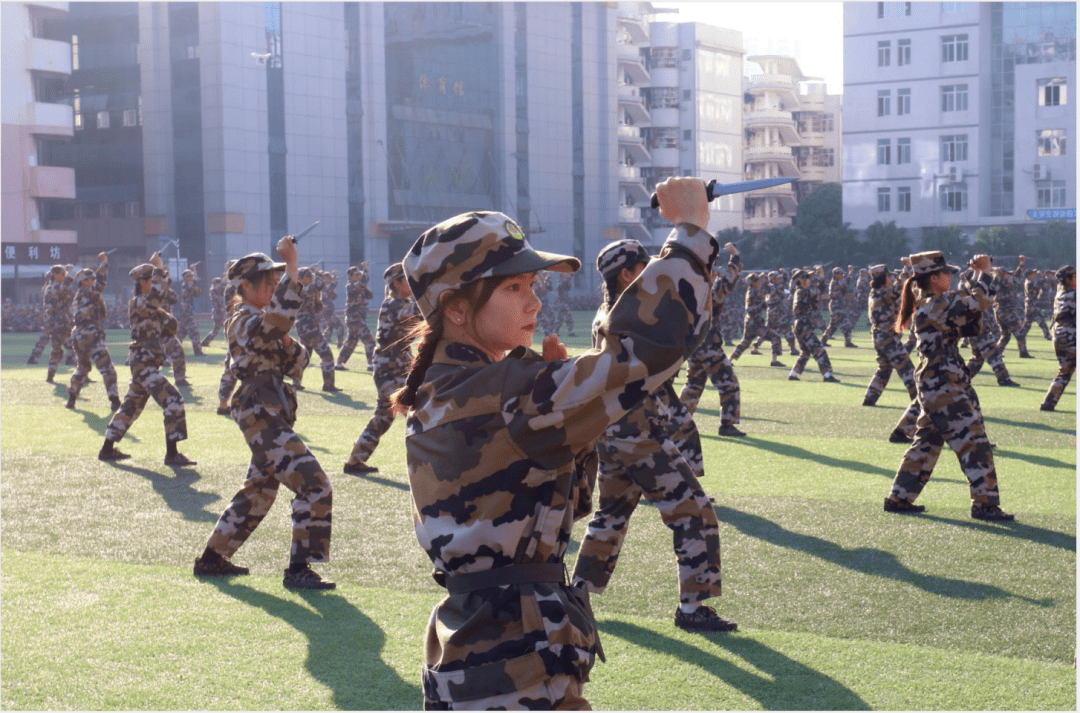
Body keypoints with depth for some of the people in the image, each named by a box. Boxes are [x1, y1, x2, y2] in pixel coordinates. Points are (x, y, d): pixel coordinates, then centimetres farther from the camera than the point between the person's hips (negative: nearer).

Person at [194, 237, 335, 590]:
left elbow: (294, 364, 17)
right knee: (315, 485, -15)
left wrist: (287, 343, -3)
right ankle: (299, 569, -11)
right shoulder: (242, 322, -11)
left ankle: (213, 558, 32)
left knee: (259, 491, 21)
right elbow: (279, 317, -33)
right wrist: (292, 268, -35)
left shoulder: (259, 322, 19)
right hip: (262, 416, -10)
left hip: (271, 418, 10)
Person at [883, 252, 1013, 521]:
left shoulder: (928, 303, 14)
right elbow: (976, 303, -22)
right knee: (973, 442, -6)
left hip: (933, 386, 10)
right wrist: (984, 273, -9)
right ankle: (985, 503, -3)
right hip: (944, 386, -10)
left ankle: (899, 498, 19)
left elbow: (962, 300, 23)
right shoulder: (936, 305, -16)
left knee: (927, 442, 15)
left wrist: (977, 276, 13)